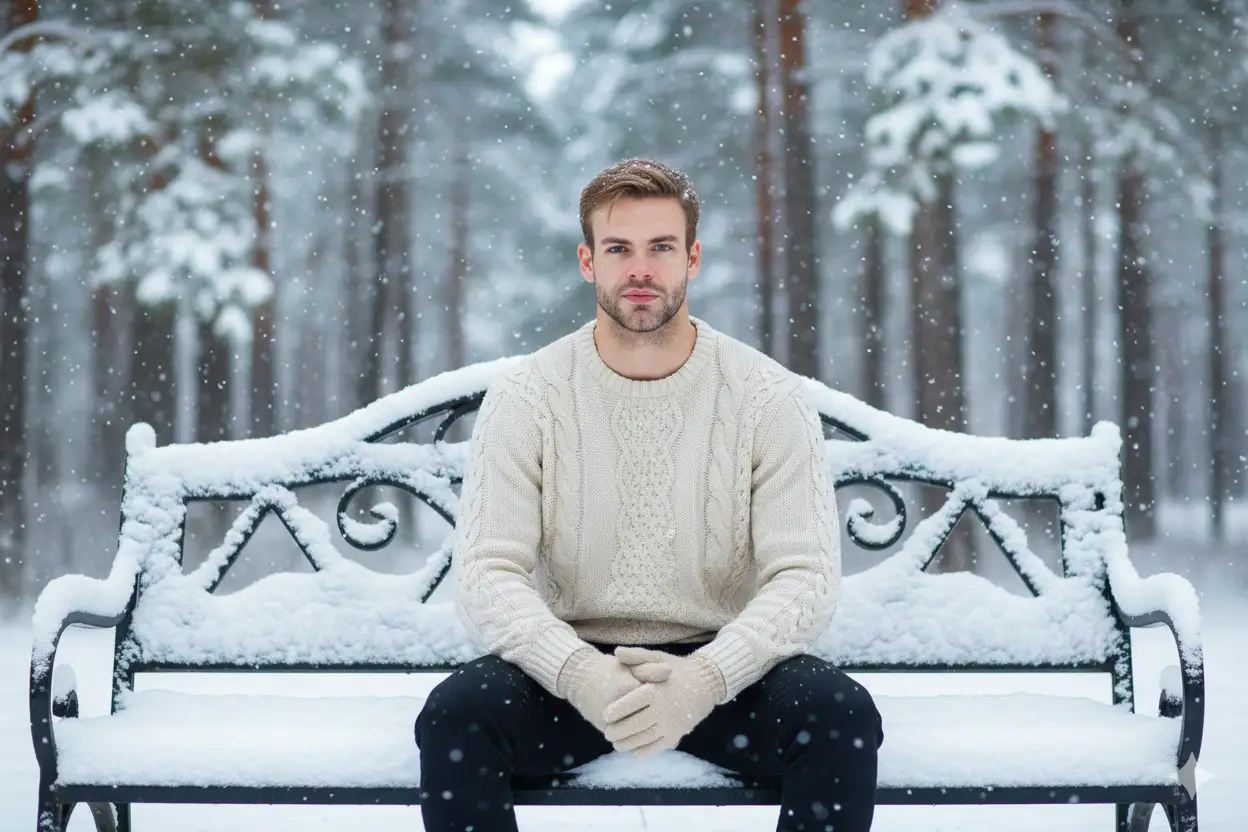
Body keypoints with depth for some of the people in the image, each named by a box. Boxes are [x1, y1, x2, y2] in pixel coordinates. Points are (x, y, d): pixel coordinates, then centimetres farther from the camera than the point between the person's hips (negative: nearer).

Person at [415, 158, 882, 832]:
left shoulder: (771, 399, -3)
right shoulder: (525, 398, -3)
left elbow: (805, 575, -11)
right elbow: (487, 571, -11)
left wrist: (705, 676, -30)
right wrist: (577, 672, -32)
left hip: (717, 670, 0)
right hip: (570, 666, 0)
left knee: (842, 713, -29)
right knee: (456, 712, -31)